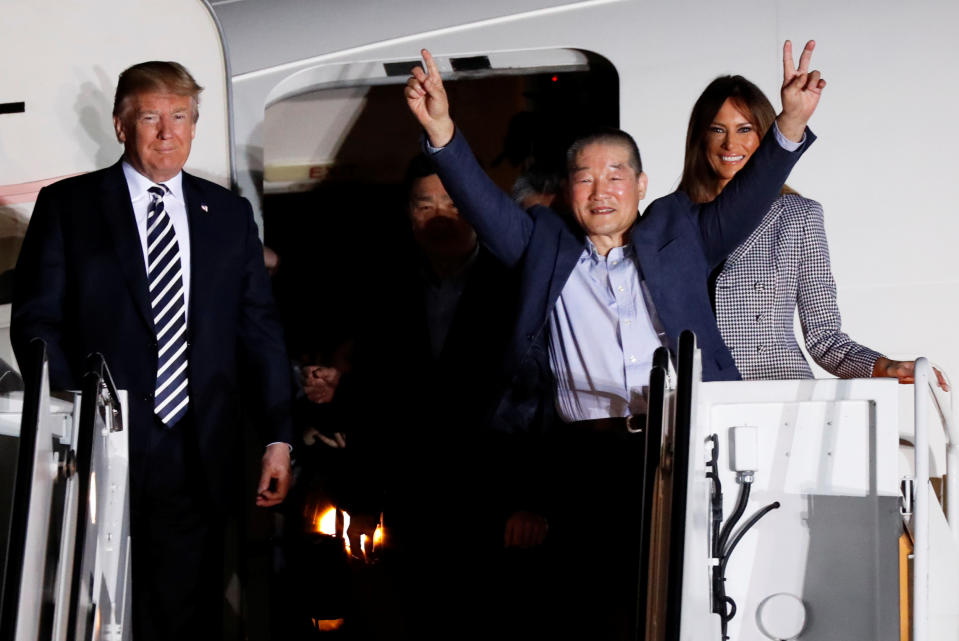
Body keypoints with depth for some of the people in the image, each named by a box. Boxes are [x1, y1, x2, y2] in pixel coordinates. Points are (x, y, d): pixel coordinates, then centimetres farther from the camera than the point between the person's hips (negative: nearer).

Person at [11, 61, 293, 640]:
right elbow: (36, 323, 0)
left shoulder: (229, 213, 11)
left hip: (200, 462, 2)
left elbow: (260, 328, 10)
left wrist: (279, 439, 4)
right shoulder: (67, 206, 3)